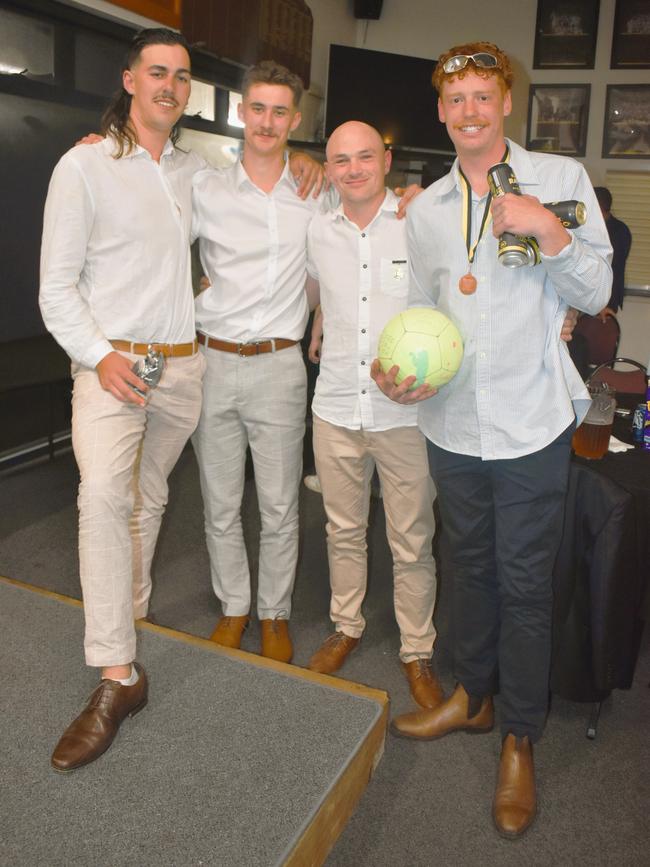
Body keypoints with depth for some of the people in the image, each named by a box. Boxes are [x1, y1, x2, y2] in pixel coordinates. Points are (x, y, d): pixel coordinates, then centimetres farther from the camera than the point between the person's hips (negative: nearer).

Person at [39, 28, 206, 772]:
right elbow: (57, 286, -5)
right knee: (103, 496, -21)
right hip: (111, 362, -4)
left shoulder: (195, 170, 13)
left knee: (149, 498, 13)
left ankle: (131, 614, 32)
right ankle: (117, 676, -17)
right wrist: (100, 356, -17)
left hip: (183, 364, 5)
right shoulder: (84, 165, -2)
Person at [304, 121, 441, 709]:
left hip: (405, 412, -3)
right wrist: (317, 341, 12)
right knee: (343, 532, 17)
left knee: (412, 544, 6)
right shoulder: (318, 233, 7)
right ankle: (347, 627, 38)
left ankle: (418, 653, 25)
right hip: (336, 409, 4)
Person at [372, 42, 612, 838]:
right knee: (468, 566, 19)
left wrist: (549, 231, -21)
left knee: (524, 583, 6)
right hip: (451, 421, 4)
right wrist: (402, 368, -5)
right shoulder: (426, 208, 10)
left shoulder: (560, 177, -2)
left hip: (530, 422, -4)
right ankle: (472, 694, 40)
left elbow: (595, 293, -4)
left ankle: (519, 740, 26)